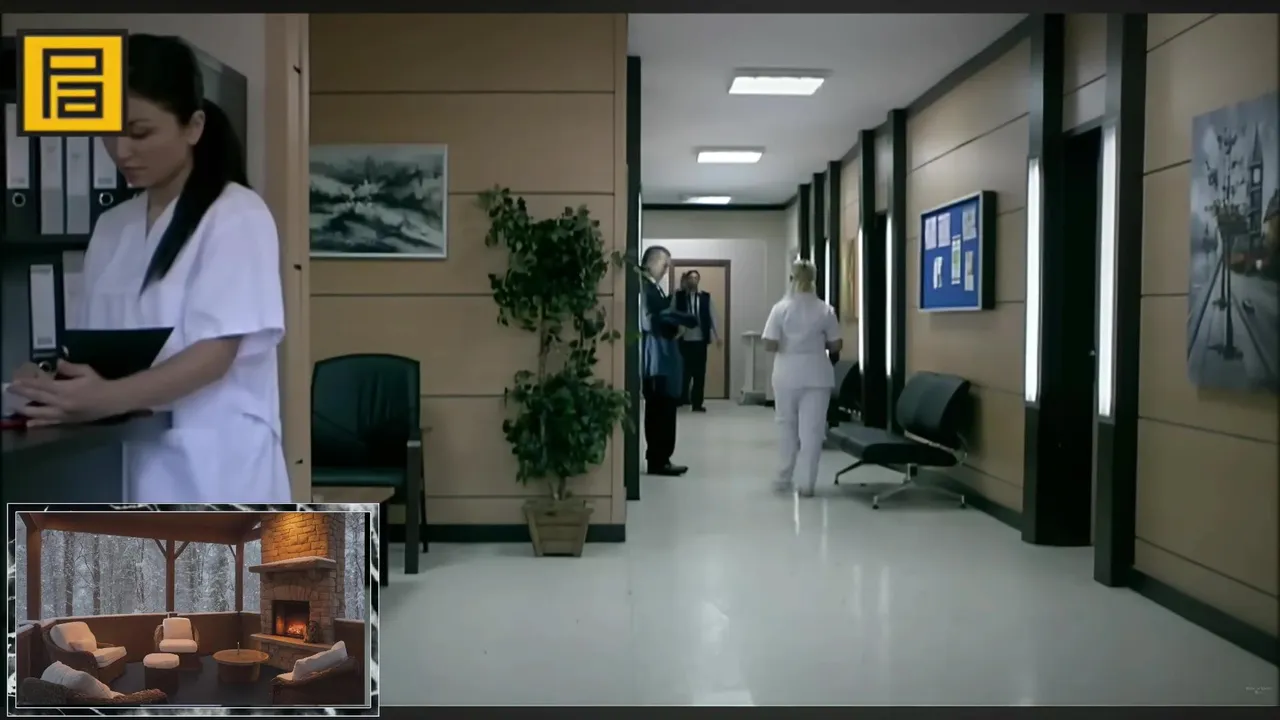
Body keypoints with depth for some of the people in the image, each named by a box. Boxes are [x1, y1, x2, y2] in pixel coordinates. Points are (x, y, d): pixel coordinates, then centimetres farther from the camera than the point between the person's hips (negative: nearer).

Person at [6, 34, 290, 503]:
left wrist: (109, 398, -29)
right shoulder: (112, 227, 14)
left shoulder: (236, 216, -7)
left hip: (212, 468, -6)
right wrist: (58, 388, -8)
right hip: (127, 460, 6)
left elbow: (217, 352, -15)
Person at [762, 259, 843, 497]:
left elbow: (769, 345, -11)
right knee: (812, 427, 3)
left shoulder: (781, 308, -7)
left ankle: (786, 476, 26)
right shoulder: (825, 309, -3)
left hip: (788, 374, 0)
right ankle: (806, 482, 2)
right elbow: (836, 345, 1)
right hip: (816, 374, 0)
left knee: (787, 424, 16)